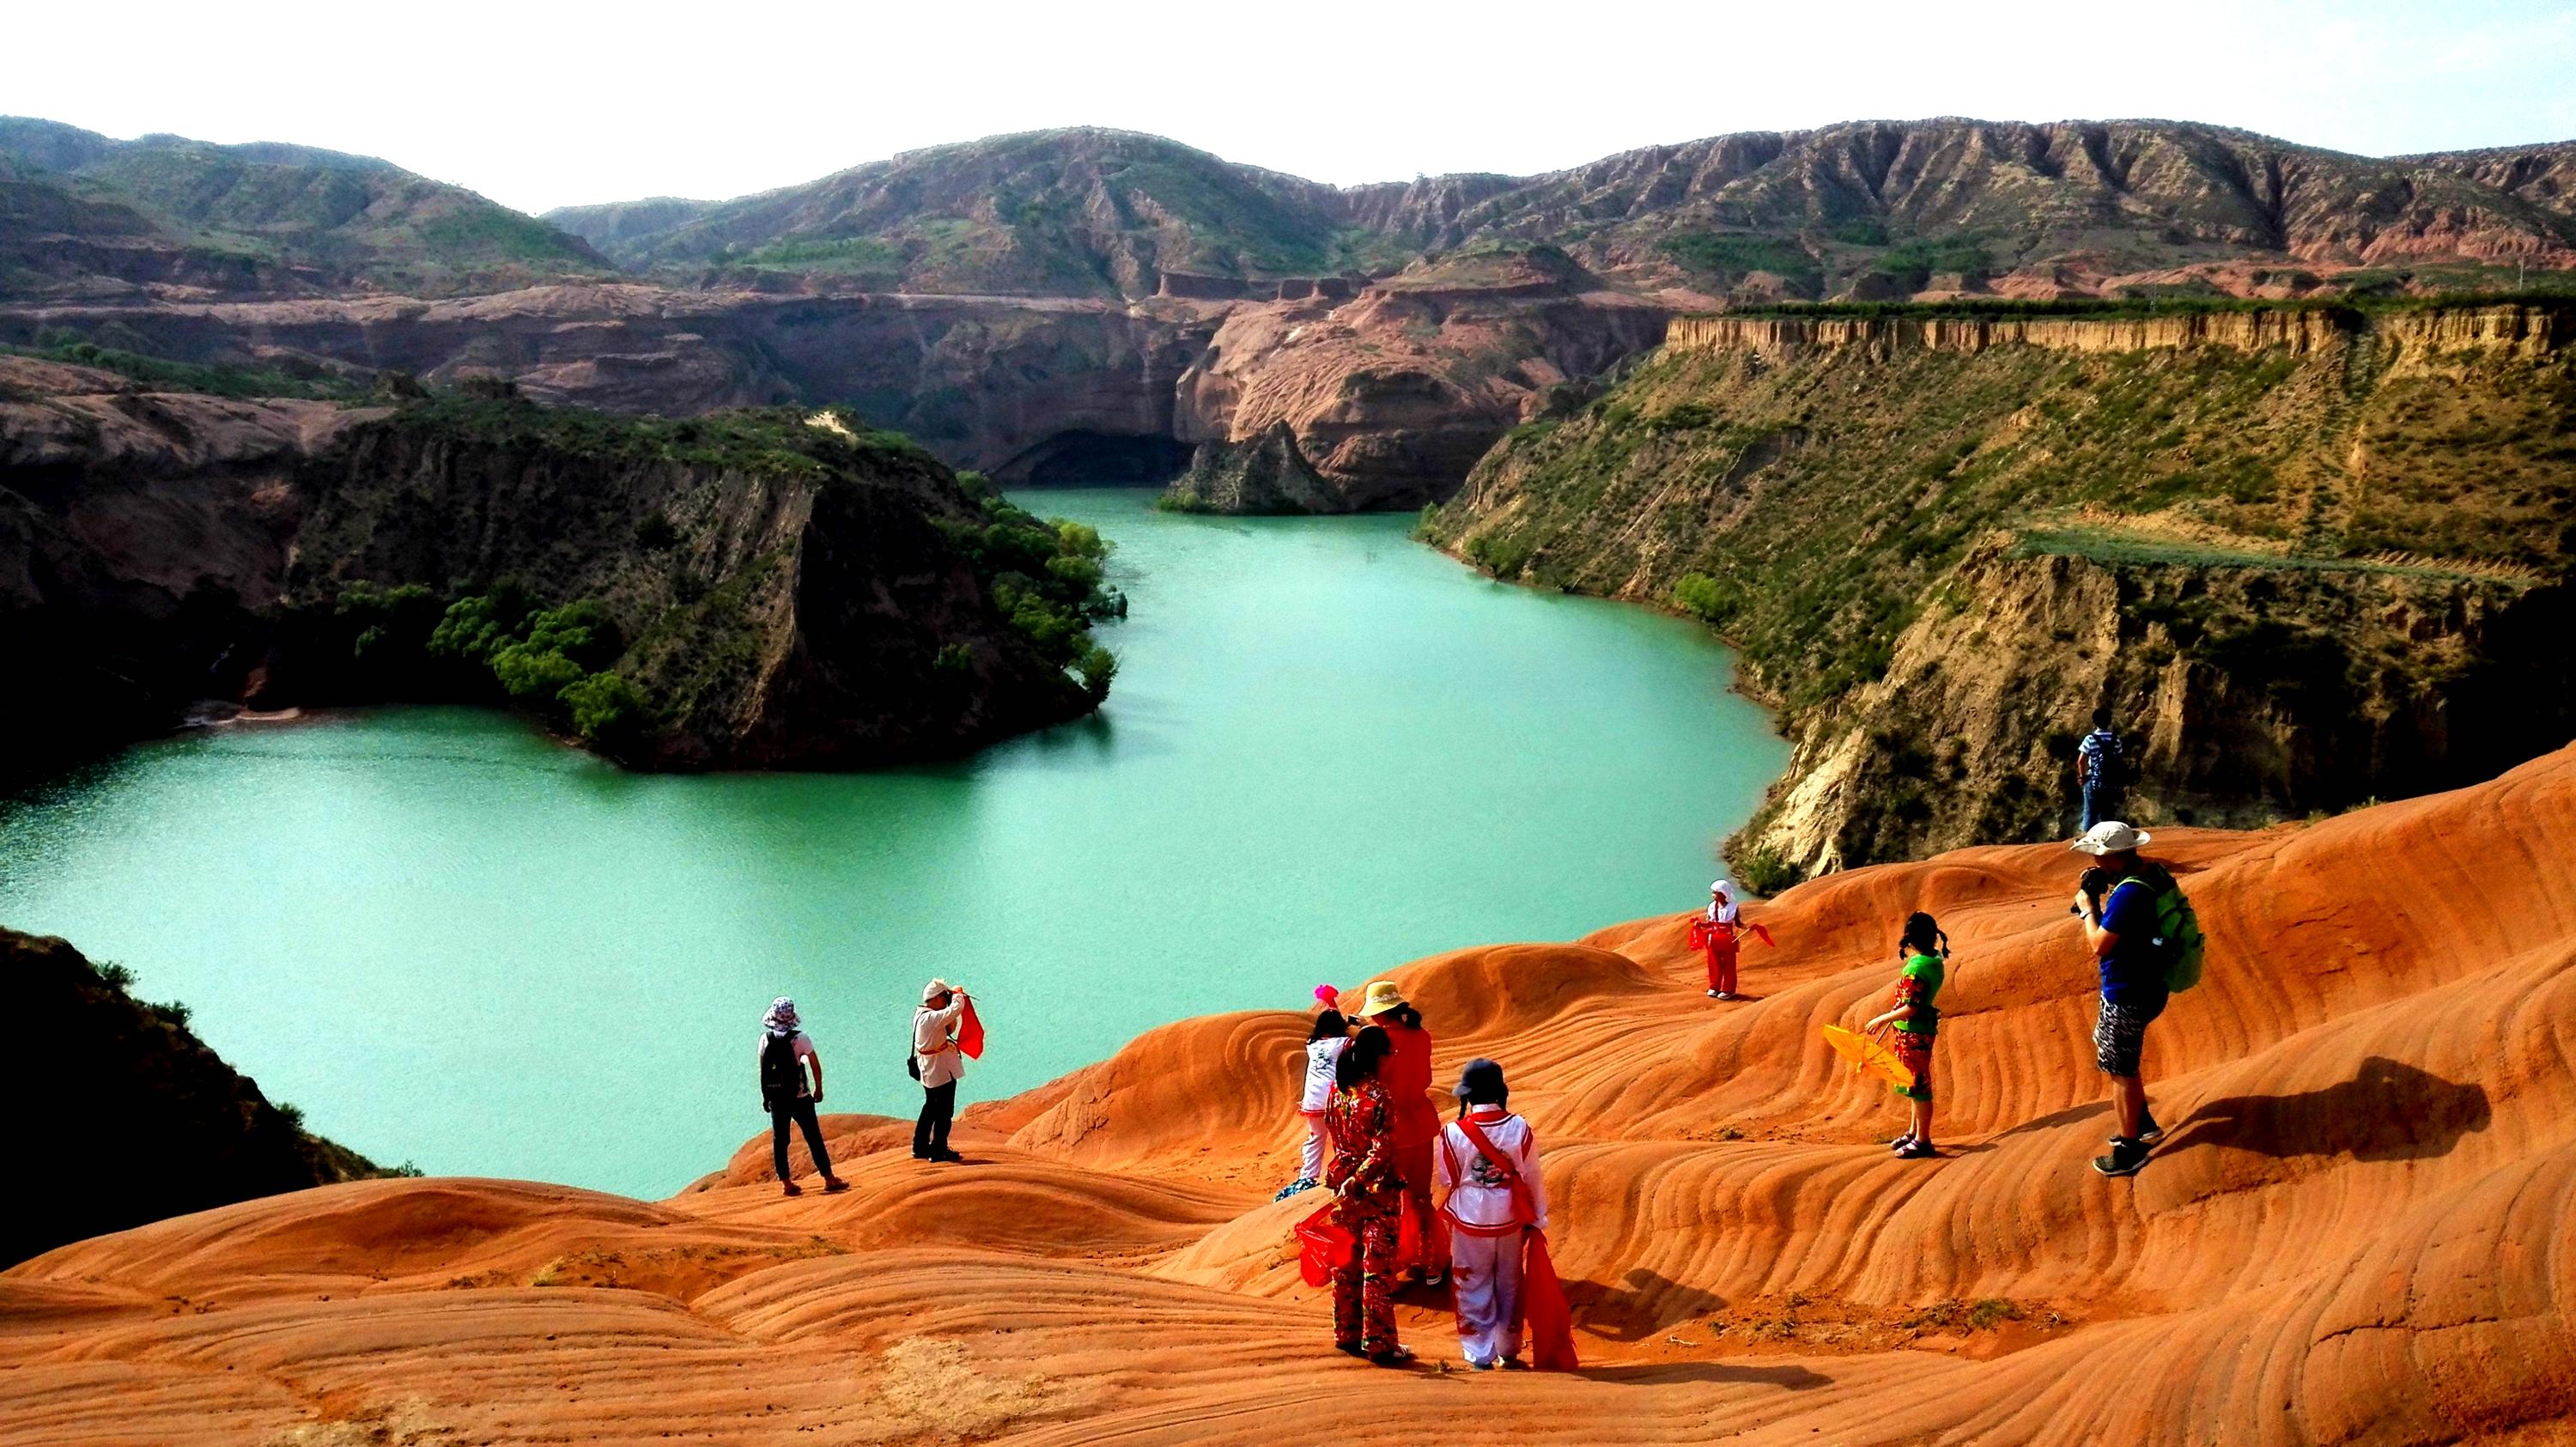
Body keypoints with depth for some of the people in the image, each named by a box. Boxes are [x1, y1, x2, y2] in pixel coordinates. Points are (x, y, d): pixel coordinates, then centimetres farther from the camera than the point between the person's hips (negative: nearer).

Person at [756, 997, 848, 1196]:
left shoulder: (765, 1039, -2)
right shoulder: (800, 1038, -11)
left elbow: (763, 1068, 3)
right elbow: (815, 1066, -8)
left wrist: (766, 1096, 13)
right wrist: (818, 1089, 6)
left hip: (775, 1098, 3)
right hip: (799, 1098, -3)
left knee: (779, 1140, 10)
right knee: (814, 1138, 4)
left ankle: (787, 1183, 10)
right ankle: (829, 1179, 8)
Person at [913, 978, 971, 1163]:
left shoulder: (921, 1015, 8)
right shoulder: (931, 1018, -24)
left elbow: (949, 1030, 13)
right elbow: (956, 1009, -36)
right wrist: (957, 994, -15)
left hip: (929, 1072, 10)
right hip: (942, 1072, -10)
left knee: (931, 1109, 20)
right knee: (944, 1112, -1)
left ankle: (920, 1147, 26)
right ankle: (939, 1151, 4)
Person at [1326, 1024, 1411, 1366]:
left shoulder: (1338, 1092, 1)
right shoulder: (1381, 1097, -18)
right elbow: (1382, 1151, -23)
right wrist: (1356, 1183, -20)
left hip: (1344, 1182, 7)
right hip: (1377, 1190, -7)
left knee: (1346, 1263, 15)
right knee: (1378, 1267, 0)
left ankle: (1347, 1335, 23)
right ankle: (1380, 1343, 5)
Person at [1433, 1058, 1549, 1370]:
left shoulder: (1453, 1133, -17)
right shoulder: (1519, 1128, -13)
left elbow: (1446, 1180, -5)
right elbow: (1532, 1177, -4)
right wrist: (1539, 1217, 9)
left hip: (1469, 1222, -2)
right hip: (1509, 1220, 2)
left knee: (1474, 1288, 12)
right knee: (1509, 1286, 18)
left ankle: (1480, 1355, 17)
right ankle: (1508, 1351, 28)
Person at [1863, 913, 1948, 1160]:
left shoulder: (1916, 968, -26)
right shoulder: (1936, 959, 2)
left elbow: (1911, 1009, -24)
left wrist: (1882, 1020, -16)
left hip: (1914, 1033, -10)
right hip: (1921, 1030, 10)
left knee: (1917, 1084, 1)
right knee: (1914, 1082, 21)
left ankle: (1922, 1141, 11)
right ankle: (1914, 1132, 35)